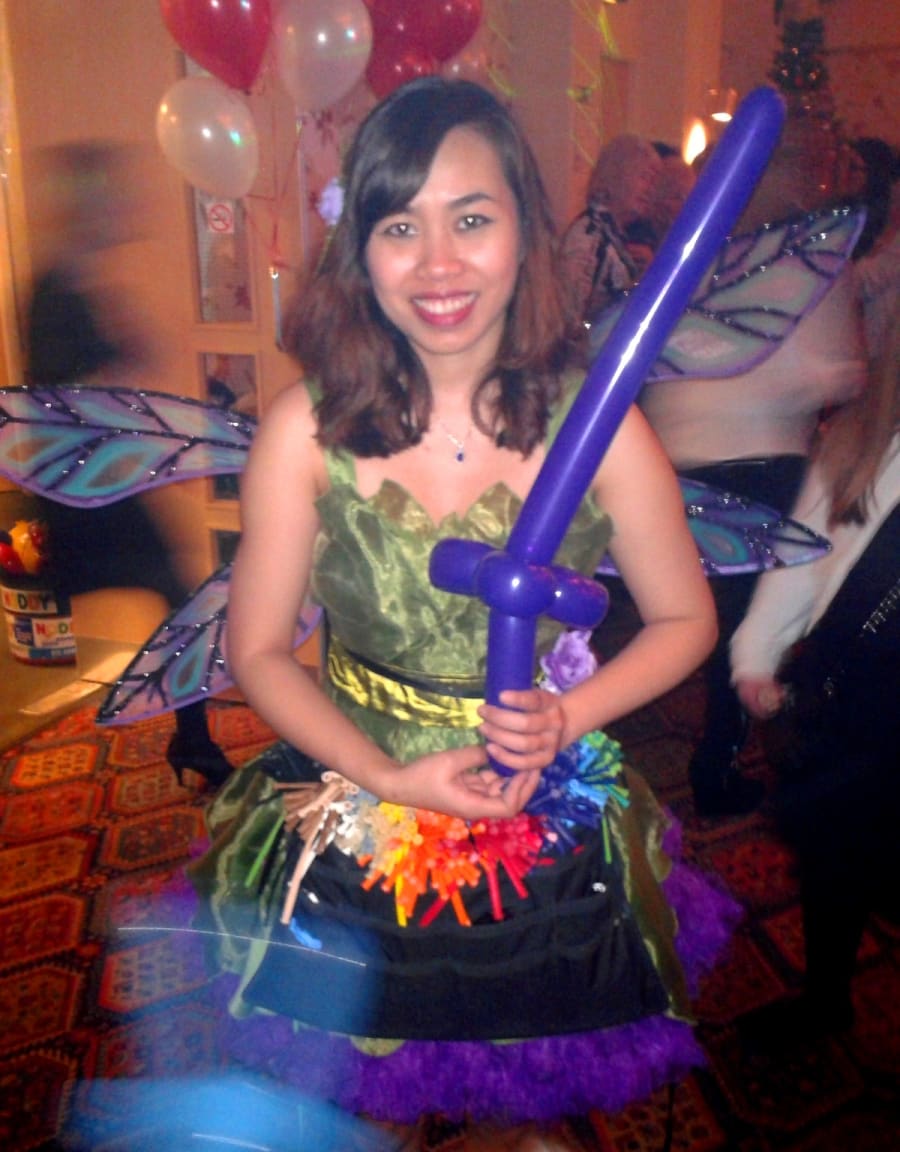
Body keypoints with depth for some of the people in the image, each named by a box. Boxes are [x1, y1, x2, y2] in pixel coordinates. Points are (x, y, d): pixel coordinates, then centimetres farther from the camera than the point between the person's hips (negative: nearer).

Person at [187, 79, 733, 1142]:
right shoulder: (306, 429, -16)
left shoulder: (597, 426, -17)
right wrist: (389, 776, -19)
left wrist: (568, 717, -19)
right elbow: (257, 651, -8)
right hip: (347, 789, 1)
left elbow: (685, 621, -4)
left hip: (546, 817, 1)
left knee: (534, 1065, 23)